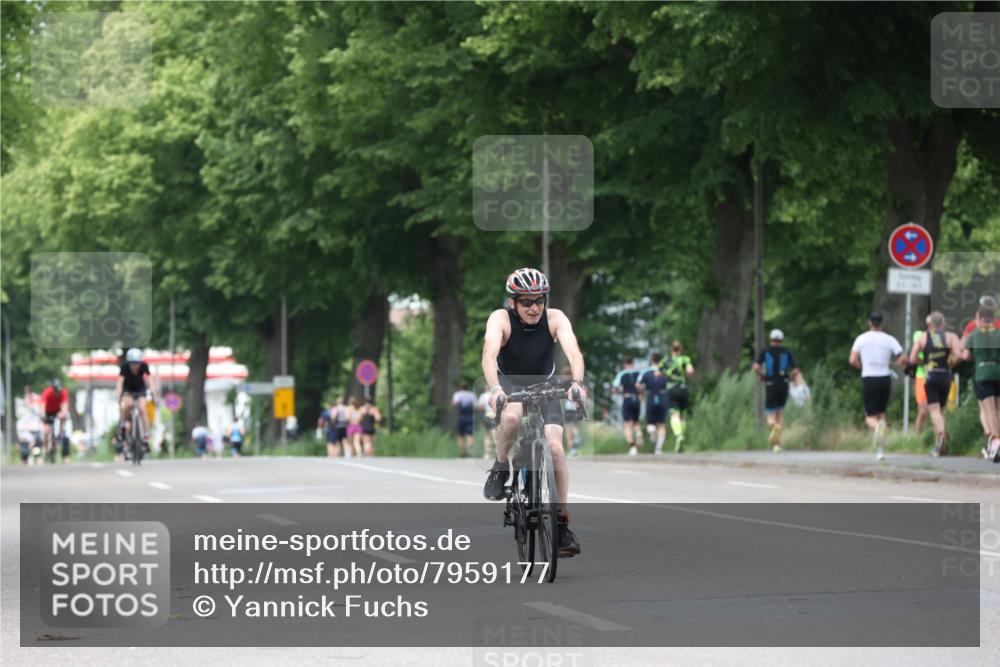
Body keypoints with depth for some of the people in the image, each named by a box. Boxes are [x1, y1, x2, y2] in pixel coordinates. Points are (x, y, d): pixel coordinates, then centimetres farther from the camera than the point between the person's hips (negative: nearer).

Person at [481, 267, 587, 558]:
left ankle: (562, 524, -8)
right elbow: (489, 354, -40)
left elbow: (573, 351, -36)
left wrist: (577, 382, -57)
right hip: (509, 383, -1)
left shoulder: (555, 319, -21)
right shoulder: (500, 319, -24)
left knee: (555, 447, -18)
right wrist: (494, 389, -58)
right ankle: (501, 467, -8)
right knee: (511, 417, -37)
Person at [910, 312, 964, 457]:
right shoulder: (950, 336, 4)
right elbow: (959, 354, -11)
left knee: (934, 409, -9)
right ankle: (938, 447, 16)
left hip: (930, 376, -2)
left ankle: (942, 433, -39)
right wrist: (950, 363, 8)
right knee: (940, 409, 16)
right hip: (945, 376, 2)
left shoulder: (922, 337, 5)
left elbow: (912, 359, 1)